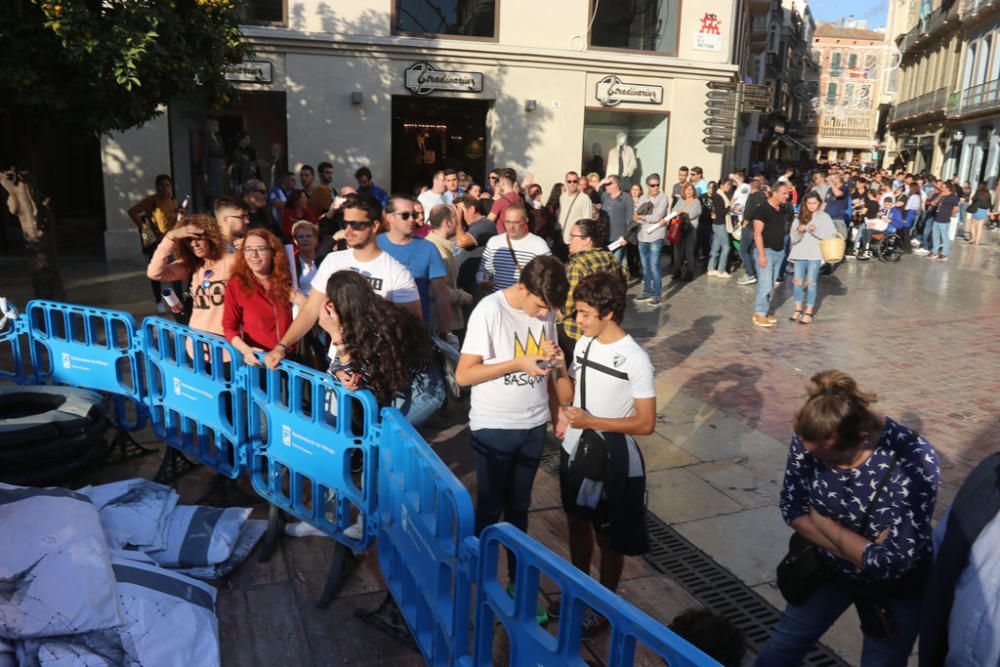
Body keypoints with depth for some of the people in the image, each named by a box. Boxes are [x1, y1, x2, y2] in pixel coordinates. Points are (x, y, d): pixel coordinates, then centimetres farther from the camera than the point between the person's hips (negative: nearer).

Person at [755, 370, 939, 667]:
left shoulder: (914, 461, -36)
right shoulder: (810, 438, -23)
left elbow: (889, 562, -31)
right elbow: (792, 511, -10)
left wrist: (822, 521, -21)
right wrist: (859, 550, -21)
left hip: (893, 588, -4)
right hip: (829, 569, 4)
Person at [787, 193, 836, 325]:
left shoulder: (824, 217, 1)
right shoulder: (800, 217, 7)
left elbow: (831, 235, -7)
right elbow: (793, 238, 4)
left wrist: (816, 230, -18)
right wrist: (799, 232, -16)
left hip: (815, 254, -3)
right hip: (800, 253, 3)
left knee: (811, 282, -2)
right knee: (798, 281, 5)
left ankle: (808, 312, 3)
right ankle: (798, 309, 19)